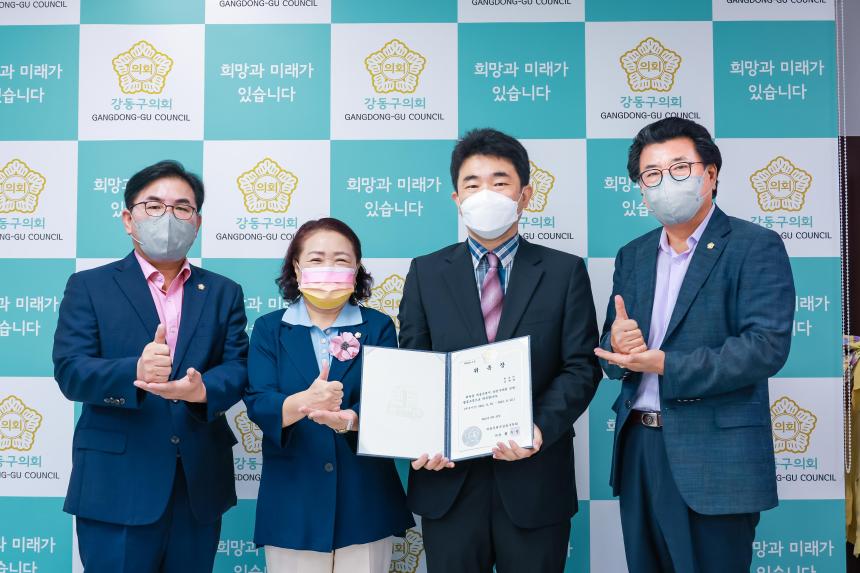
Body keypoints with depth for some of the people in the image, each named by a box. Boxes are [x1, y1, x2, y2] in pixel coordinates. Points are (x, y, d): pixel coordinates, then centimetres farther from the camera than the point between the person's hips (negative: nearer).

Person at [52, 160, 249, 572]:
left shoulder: (223, 293, 9)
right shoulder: (89, 286, 2)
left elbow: (239, 368, -1)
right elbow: (70, 372, -9)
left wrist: (202, 389, -24)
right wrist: (134, 372, -29)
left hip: (199, 485, 3)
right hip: (116, 486, -3)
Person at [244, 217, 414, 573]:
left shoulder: (378, 327, 4)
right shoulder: (268, 329, 5)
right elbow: (258, 403, -8)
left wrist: (347, 419, -30)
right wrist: (303, 403, -30)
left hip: (364, 500, 0)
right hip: (291, 502, 0)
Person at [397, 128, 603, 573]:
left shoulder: (565, 272, 4)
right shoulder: (426, 273, 7)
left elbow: (582, 366, -2)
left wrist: (541, 427, -19)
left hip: (534, 479, 0)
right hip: (449, 478, 1)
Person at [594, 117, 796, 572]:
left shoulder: (756, 247, -6)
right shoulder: (632, 256, 12)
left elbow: (767, 346, -17)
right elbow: (608, 352, 12)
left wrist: (666, 365, -23)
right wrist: (618, 347, -12)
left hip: (713, 459, -5)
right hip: (638, 449, 6)